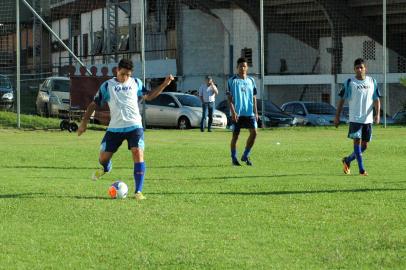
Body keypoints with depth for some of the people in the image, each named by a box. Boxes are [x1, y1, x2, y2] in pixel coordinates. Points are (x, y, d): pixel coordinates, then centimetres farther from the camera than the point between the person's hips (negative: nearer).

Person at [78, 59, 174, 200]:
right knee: (103, 158, 2)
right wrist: (84, 122, 2)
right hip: (115, 128, 0)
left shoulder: (136, 83, 9)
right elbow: (94, 104, 8)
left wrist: (164, 84, 13)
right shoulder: (107, 86, 3)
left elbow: (148, 96, 23)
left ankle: (138, 192, -16)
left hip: (134, 126, 0)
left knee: (138, 154, -19)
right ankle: (106, 168, 43)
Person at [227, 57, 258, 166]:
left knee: (254, 132, -8)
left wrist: (256, 113, 8)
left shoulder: (251, 81, 11)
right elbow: (229, 98, -5)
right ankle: (234, 158, 13)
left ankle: (245, 156, 6)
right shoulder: (232, 81, -2)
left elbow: (254, 98, 15)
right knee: (235, 135, 0)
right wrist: (233, 112, -14)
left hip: (249, 112, 3)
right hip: (237, 113, -3)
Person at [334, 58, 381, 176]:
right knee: (357, 141, -11)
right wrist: (337, 117, -1)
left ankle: (347, 160, 28)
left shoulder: (372, 82, 7)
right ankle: (361, 169, -10)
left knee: (364, 145, 7)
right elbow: (342, 100, 3)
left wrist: (377, 114, -7)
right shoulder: (349, 82, -1)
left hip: (368, 119, 4)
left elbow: (376, 99, 7)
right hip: (355, 118, -3)